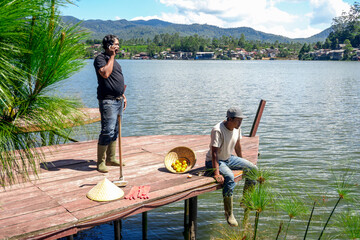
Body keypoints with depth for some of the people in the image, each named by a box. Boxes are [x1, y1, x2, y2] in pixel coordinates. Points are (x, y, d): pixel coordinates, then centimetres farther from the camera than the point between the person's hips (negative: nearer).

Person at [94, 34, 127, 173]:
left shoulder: (114, 60, 21)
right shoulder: (100, 58, -6)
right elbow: (105, 73, -25)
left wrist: (123, 96, 20)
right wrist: (111, 56, -15)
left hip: (118, 100, 9)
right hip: (108, 101, -9)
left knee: (115, 131, 11)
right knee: (107, 131, -12)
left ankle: (111, 159, 20)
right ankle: (100, 163, -3)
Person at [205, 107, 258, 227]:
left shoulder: (237, 128, -3)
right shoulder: (218, 130, -28)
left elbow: (237, 146, 12)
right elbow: (214, 153, -31)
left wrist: (242, 162, 21)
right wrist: (217, 173, -36)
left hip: (229, 158, 8)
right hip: (213, 161, -8)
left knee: (253, 169, 0)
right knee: (229, 177, -35)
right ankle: (228, 214, -21)